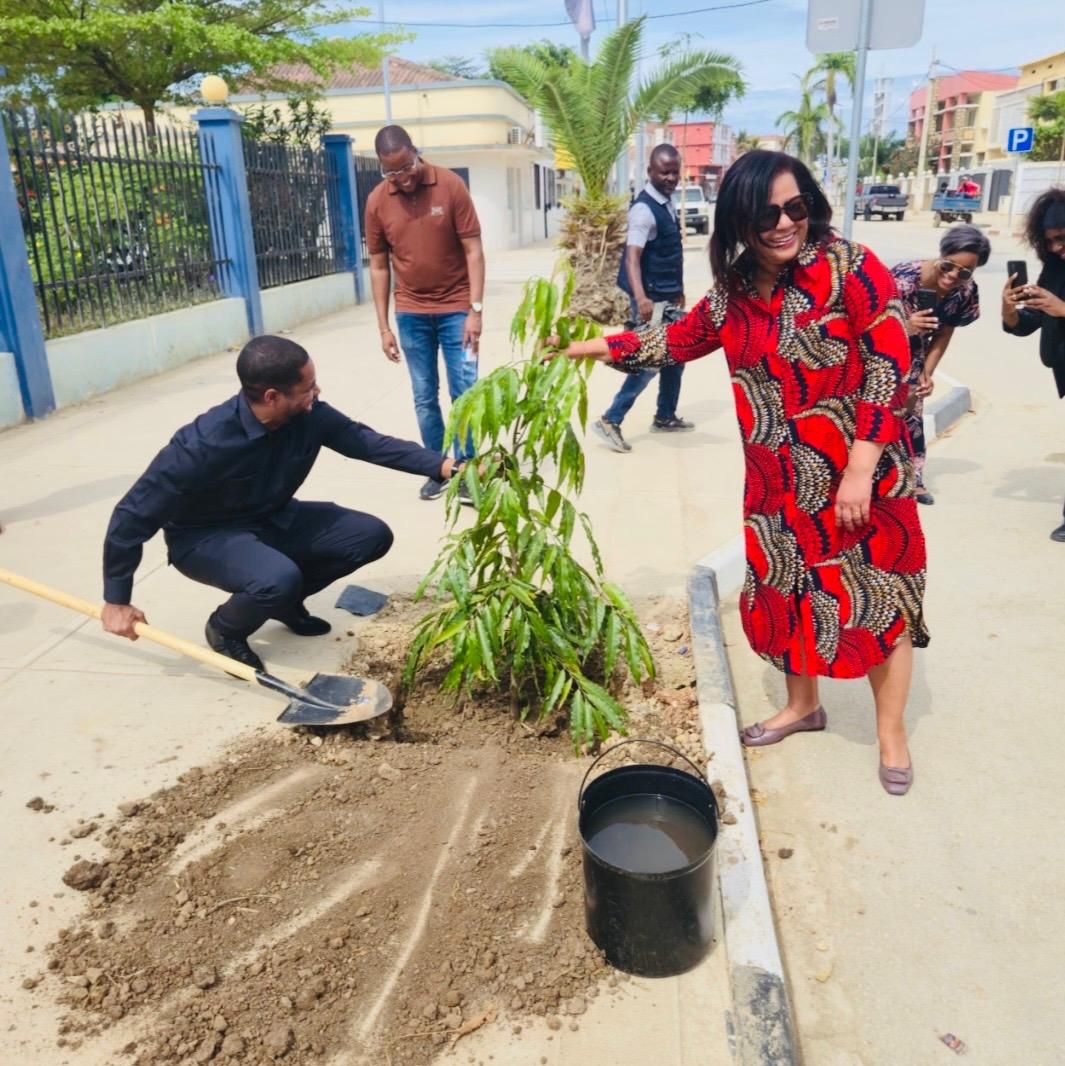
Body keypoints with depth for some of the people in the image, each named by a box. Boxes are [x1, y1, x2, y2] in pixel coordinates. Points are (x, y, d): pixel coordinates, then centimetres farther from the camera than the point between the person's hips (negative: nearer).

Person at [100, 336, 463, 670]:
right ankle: (225, 628, -1)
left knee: (372, 535, -6)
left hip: (272, 519, 6)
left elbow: (368, 441, -9)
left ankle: (284, 600, 13)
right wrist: (116, 601, -17)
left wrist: (443, 465, -21)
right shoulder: (204, 443, -33)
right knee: (278, 578, -37)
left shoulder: (308, 416, -19)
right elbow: (133, 514, -25)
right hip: (205, 537, -6)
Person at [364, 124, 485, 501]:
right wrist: (384, 327, 2)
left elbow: (473, 251, -8)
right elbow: (379, 267, 4)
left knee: (464, 393, -1)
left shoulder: (451, 185, -9)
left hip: (456, 307, -2)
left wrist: (475, 309, -14)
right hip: (410, 314, 3)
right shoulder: (377, 201, -2)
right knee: (424, 397, 8)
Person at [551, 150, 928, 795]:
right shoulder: (733, 295, 2)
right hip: (779, 479, 5)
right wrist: (594, 347, 16)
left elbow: (890, 364, -16)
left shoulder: (850, 266, -14)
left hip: (861, 472, -5)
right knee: (788, 590, 14)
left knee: (877, 592, 5)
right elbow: (676, 340, 19)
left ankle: (891, 731, 25)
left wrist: (860, 468, -19)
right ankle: (803, 704, 38)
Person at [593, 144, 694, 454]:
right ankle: (610, 420, -2)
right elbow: (633, 256, -29)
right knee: (648, 362, -8)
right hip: (652, 299, -9)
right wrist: (640, 298, -42)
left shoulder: (667, 202, 10)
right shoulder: (644, 208, -19)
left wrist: (678, 290, 25)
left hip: (668, 297, 9)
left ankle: (665, 417, 30)